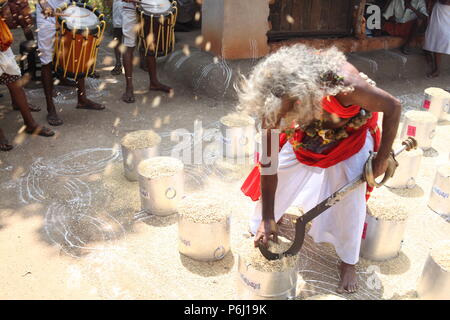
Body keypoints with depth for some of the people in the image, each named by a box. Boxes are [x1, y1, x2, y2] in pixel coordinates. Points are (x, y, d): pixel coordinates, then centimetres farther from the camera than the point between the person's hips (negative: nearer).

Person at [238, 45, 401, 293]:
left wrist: (383, 157, -18)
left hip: (350, 131, -2)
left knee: (350, 196, -9)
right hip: (308, 130, 3)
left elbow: (393, 107, -26)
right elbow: (269, 162, -28)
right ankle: (263, 226, 29)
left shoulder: (343, 83, -45)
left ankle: (348, 262, 14)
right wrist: (267, 218, -24)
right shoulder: (275, 102, -35)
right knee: (278, 176, -3)